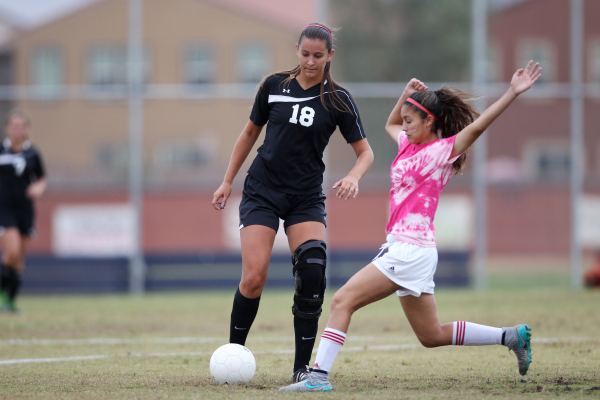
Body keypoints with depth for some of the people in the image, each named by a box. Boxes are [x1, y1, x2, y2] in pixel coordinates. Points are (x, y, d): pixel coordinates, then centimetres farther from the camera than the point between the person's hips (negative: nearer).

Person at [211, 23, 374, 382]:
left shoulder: (337, 99, -3)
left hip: (307, 197, 0)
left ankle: (303, 367, -8)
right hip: (263, 190, 0)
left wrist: (354, 177, -23)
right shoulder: (274, 86, 1)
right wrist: (228, 181, 14)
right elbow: (251, 132, 14)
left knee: (312, 272, -19)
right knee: (254, 277, -13)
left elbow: (366, 152, -1)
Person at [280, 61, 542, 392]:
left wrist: (513, 93, -30)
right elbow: (390, 125, 36)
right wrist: (406, 94, 21)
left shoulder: (441, 151, -8)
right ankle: (511, 336, 20)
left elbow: (476, 126, -21)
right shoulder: (410, 145, 15)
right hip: (401, 248, 10)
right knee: (432, 336, 14)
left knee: (343, 300, -14)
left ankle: (319, 375, -17)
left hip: (411, 249, -10)